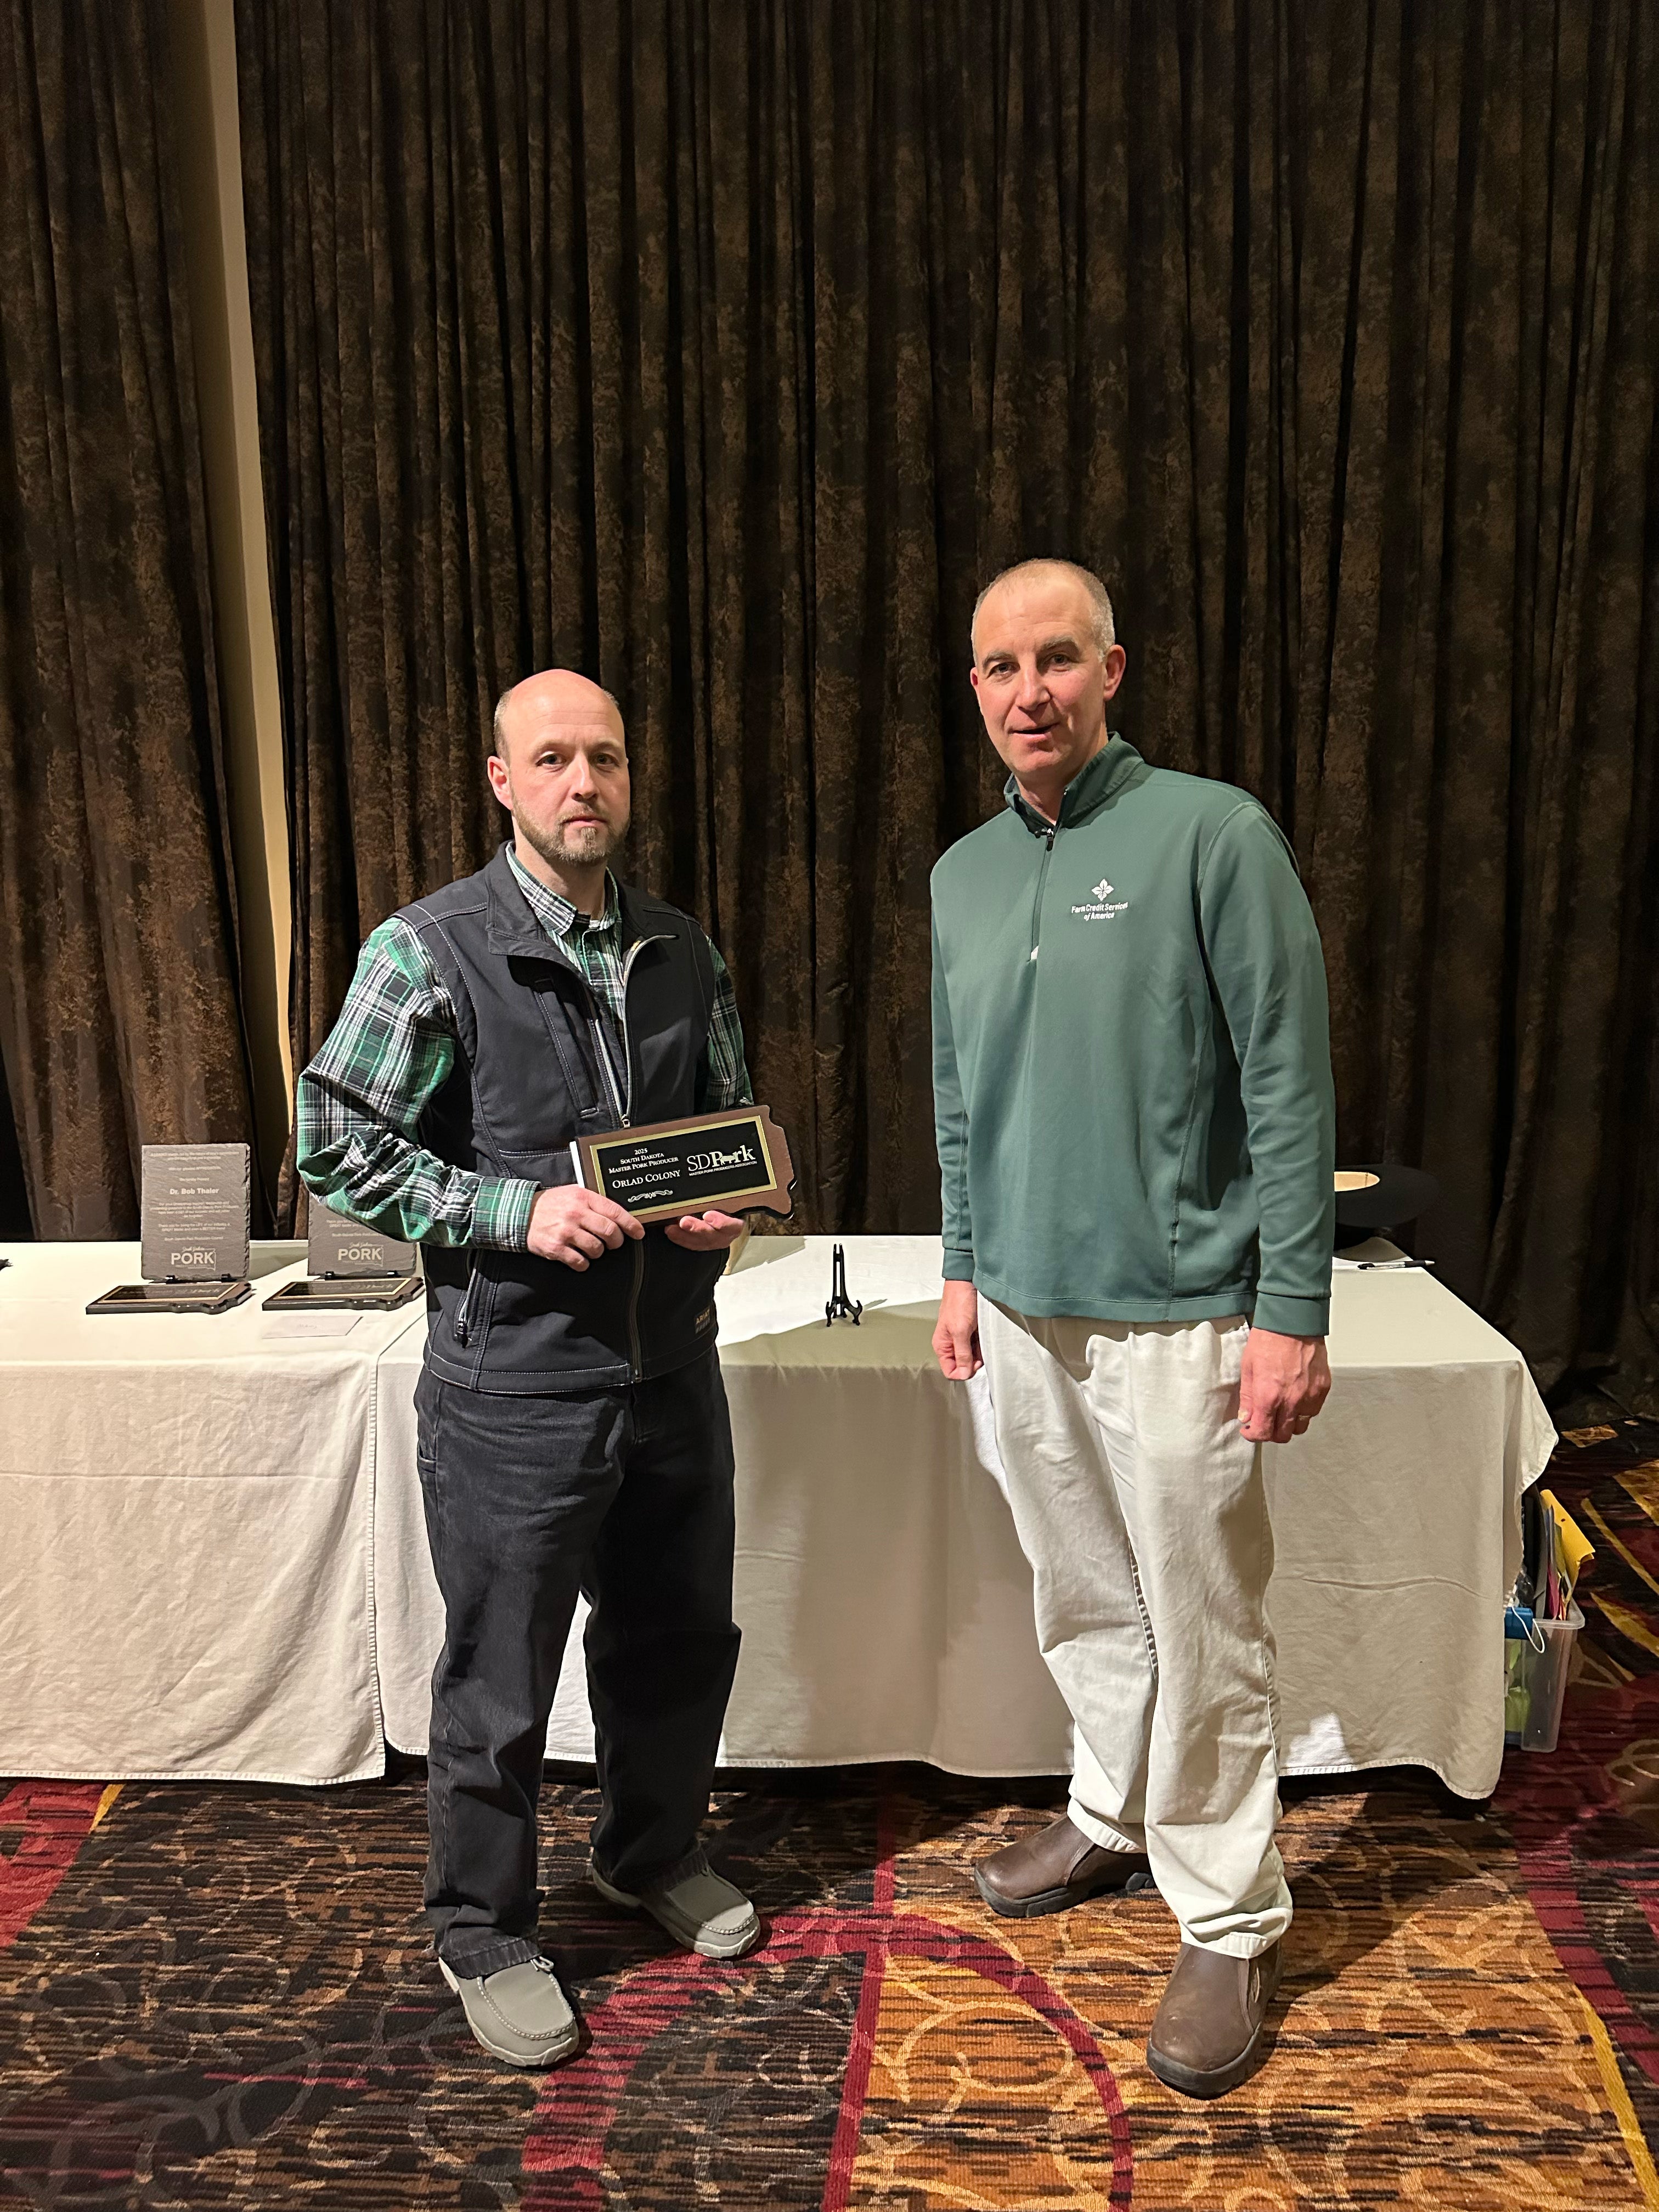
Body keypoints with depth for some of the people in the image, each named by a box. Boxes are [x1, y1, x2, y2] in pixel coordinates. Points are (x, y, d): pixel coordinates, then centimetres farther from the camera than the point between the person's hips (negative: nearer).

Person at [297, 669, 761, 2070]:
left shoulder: (683, 952, 6)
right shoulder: (431, 951, -10)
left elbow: (733, 1118, 17)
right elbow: (338, 1143, -9)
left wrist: (730, 1208, -5)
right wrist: (520, 1211, -20)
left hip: (673, 1366, 5)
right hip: (512, 1388, -5)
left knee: (679, 1634, 21)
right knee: (499, 1683, 10)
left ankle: (654, 1854, 48)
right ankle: (485, 1938, 36)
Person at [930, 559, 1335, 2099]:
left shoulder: (1212, 836, -10)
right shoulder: (964, 874, 9)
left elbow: (1289, 1088, -12)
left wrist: (1291, 1310, -14)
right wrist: (964, 1267, 14)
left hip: (1174, 1317, -5)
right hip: (1025, 1312, 6)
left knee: (1202, 1636, 5)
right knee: (1083, 1602, 19)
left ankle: (1229, 1926, 24)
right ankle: (1114, 1821, 41)